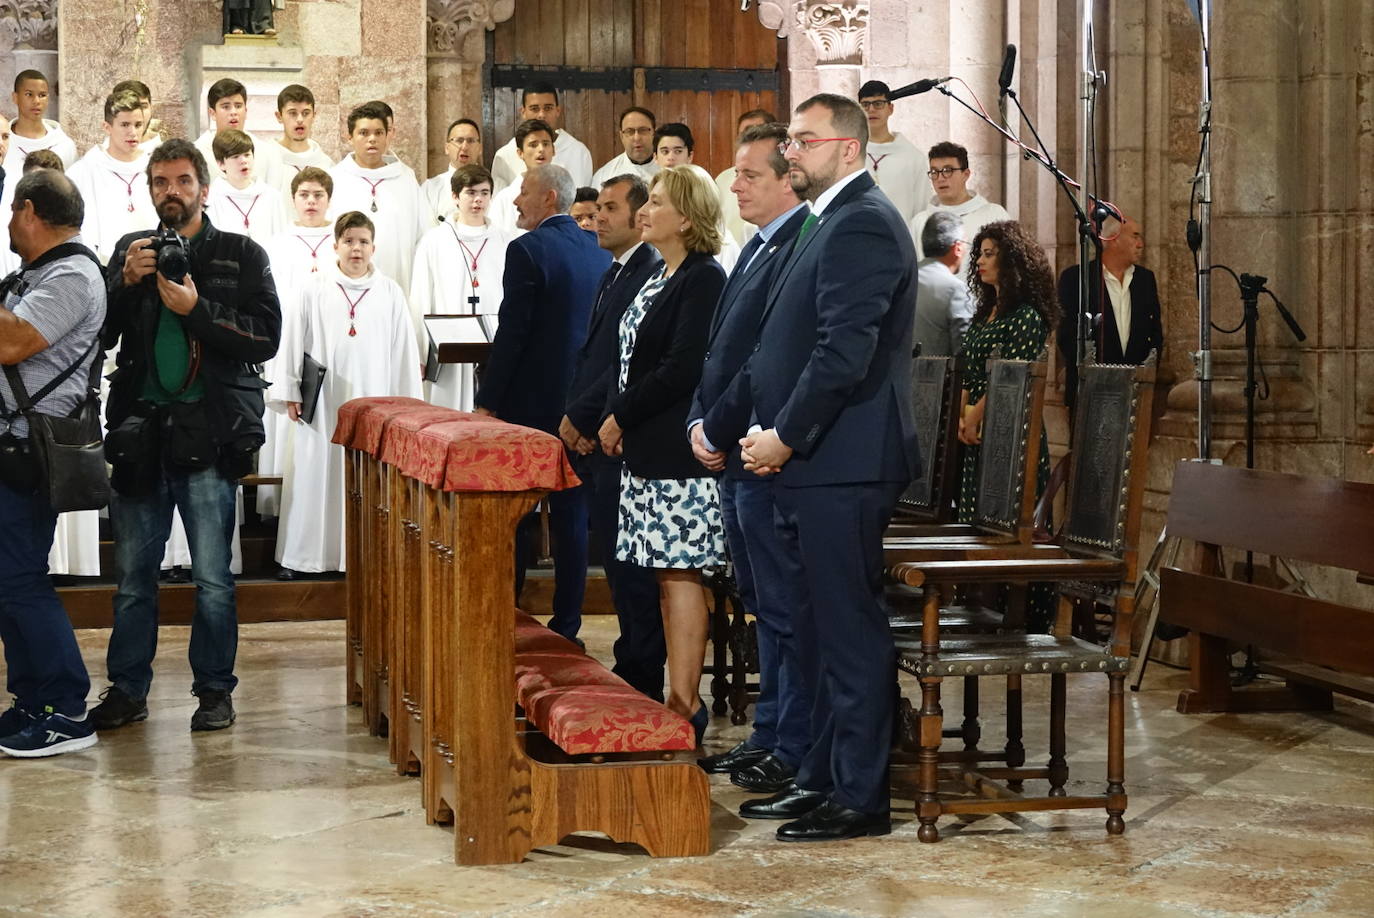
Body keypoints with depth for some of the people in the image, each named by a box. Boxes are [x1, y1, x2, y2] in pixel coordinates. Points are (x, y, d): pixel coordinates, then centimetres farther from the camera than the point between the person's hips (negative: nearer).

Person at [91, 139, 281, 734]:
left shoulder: (241, 255, 5)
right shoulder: (130, 252, 13)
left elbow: (266, 339, -5)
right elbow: (98, 334, 6)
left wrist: (196, 310, -15)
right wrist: (126, 283, -10)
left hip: (207, 434, -3)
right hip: (139, 431, 3)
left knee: (212, 578, 1)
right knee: (133, 574, 8)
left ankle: (214, 690, 12)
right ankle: (127, 690, 18)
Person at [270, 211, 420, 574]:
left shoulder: (389, 292, 5)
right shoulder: (315, 288, 3)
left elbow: (404, 352, 6)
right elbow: (293, 341, 4)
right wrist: (290, 393, 1)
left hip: (373, 402, 0)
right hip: (324, 404, 0)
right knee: (319, 477, 3)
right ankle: (312, 554, 9)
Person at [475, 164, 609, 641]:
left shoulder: (527, 250, -12)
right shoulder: (599, 252, 8)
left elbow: (511, 333, -16)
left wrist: (487, 401, -10)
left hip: (530, 404, -6)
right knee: (571, 517, 7)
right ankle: (566, 625, 10)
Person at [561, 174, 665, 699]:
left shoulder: (650, 273, -14)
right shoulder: (615, 274, 19)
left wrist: (581, 417, -12)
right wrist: (575, 420, 6)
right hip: (594, 436, 10)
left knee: (630, 564, -5)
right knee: (616, 558, 13)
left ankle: (642, 675, 1)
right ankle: (633, 664, 20)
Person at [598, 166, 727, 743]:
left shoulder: (703, 280, -12)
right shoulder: (660, 279, 18)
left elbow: (681, 369, -19)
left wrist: (621, 416, -11)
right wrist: (616, 420, 6)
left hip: (678, 452, -10)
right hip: (647, 451, 10)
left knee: (680, 574, -7)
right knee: (665, 576, 11)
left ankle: (686, 703, -2)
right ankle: (677, 697, 17)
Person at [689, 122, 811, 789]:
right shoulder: (758, 249, 17)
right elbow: (721, 350, 20)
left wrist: (718, 431, -13)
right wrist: (700, 422, 5)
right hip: (734, 458, 10)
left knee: (786, 610, -3)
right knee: (762, 607, 16)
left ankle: (794, 752, 5)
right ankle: (768, 736, 25)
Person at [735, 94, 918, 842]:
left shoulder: (861, 225, -13)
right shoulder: (834, 221, 19)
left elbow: (844, 352, -22)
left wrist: (786, 436, -14)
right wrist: (773, 431, 11)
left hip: (842, 467, -10)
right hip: (815, 466, 10)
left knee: (851, 632, -4)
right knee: (822, 632, 15)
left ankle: (859, 797, 3)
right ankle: (822, 777, 24)